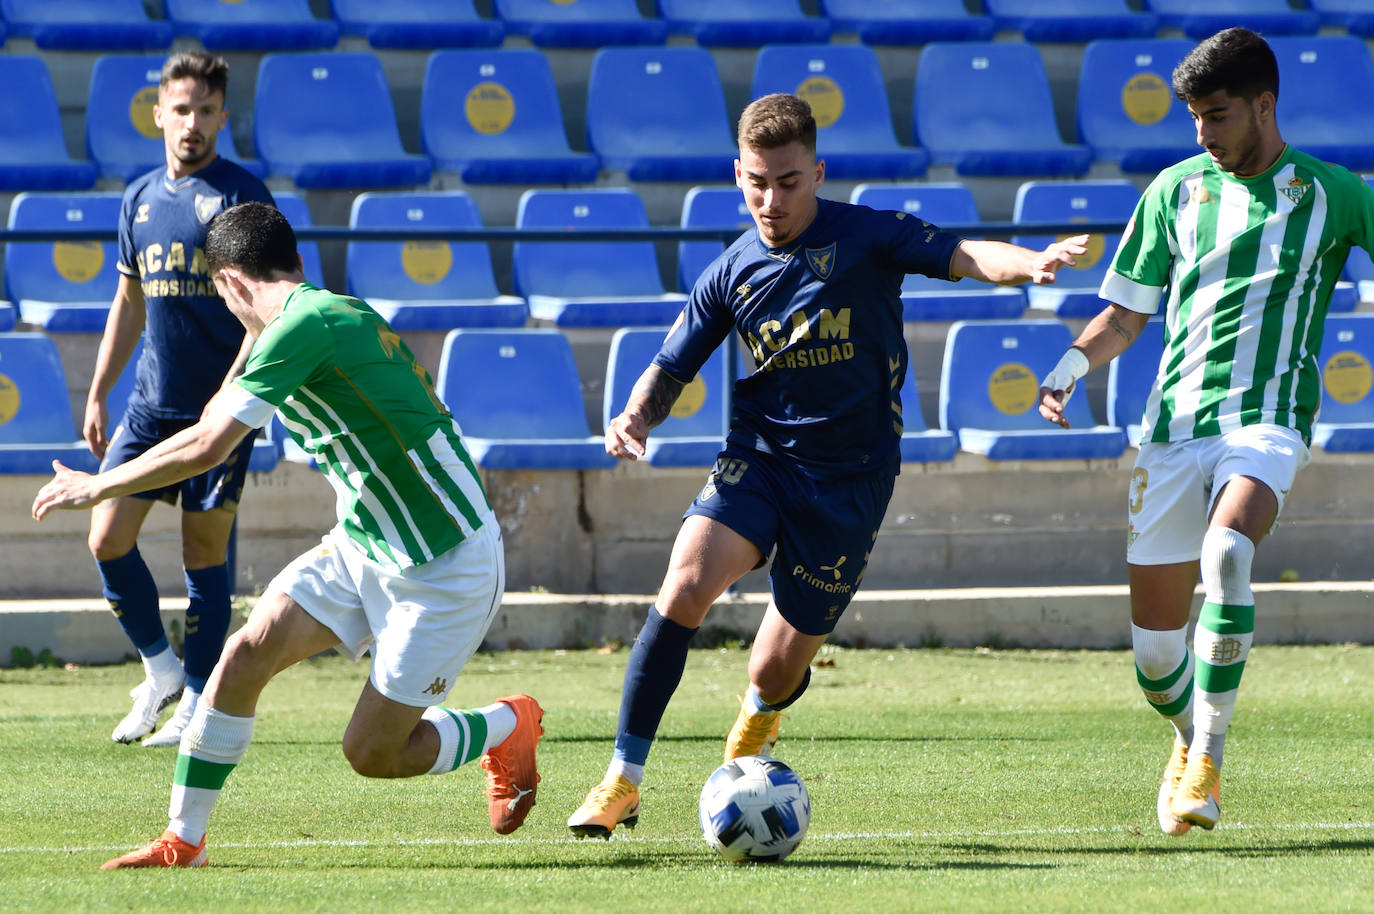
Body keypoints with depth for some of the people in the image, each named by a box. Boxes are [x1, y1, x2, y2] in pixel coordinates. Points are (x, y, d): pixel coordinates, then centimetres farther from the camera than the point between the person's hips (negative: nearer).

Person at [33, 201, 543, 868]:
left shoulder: (303, 326, -22)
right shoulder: (344, 313, 7)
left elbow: (206, 446, -24)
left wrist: (97, 487, -12)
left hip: (444, 571, -9)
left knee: (372, 753, -2)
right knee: (248, 650, -6)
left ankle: (511, 726, 24)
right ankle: (183, 839, 1)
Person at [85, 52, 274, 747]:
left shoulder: (241, 196, -7)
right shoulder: (140, 199, 12)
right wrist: (97, 395, 17)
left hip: (220, 406, -6)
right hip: (151, 404, 6)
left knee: (204, 554, 0)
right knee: (107, 537, -2)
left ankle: (198, 701, 10)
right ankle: (160, 669, 16)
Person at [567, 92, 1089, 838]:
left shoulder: (867, 238, -5)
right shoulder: (733, 273, 5)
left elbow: (962, 257, -19)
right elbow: (670, 369, 12)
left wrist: (1028, 263, -40)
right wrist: (636, 417, -10)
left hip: (852, 477, -2)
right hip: (758, 458, 2)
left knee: (777, 671, 2)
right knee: (685, 585, -26)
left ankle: (759, 717, 44)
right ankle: (623, 782, -18)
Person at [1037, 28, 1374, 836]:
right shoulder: (1177, 189, 10)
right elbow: (1127, 313, 14)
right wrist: (1075, 362, -5)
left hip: (1269, 417, -3)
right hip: (1175, 423, 3)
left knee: (1226, 550, -35)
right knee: (1155, 644, 1)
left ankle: (1206, 761, -27)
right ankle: (1193, 735, 35)